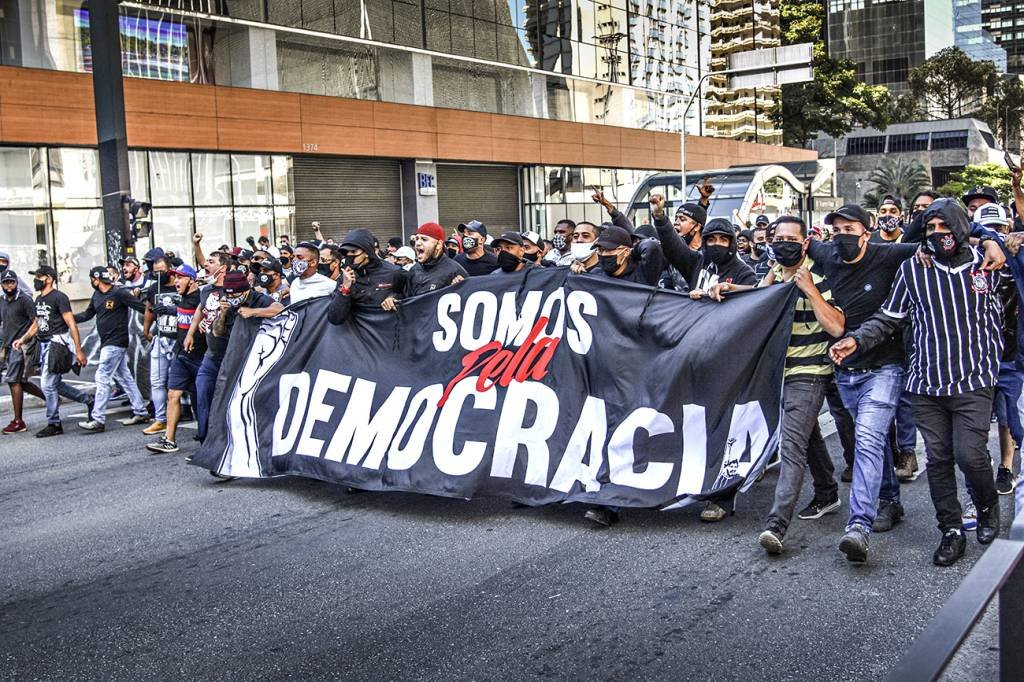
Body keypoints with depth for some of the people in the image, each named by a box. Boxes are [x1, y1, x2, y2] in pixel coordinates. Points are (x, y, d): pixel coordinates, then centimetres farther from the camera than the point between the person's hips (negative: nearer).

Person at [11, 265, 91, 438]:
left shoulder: (59, 297, -12)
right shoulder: (39, 299, 14)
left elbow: (71, 325, -15)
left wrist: (78, 351, -18)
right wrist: (22, 339, 10)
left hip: (57, 344, -9)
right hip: (44, 346, 9)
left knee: (48, 385, -6)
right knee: (55, 384, 12)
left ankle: (54, 424, 5)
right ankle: (88, 400, 27)